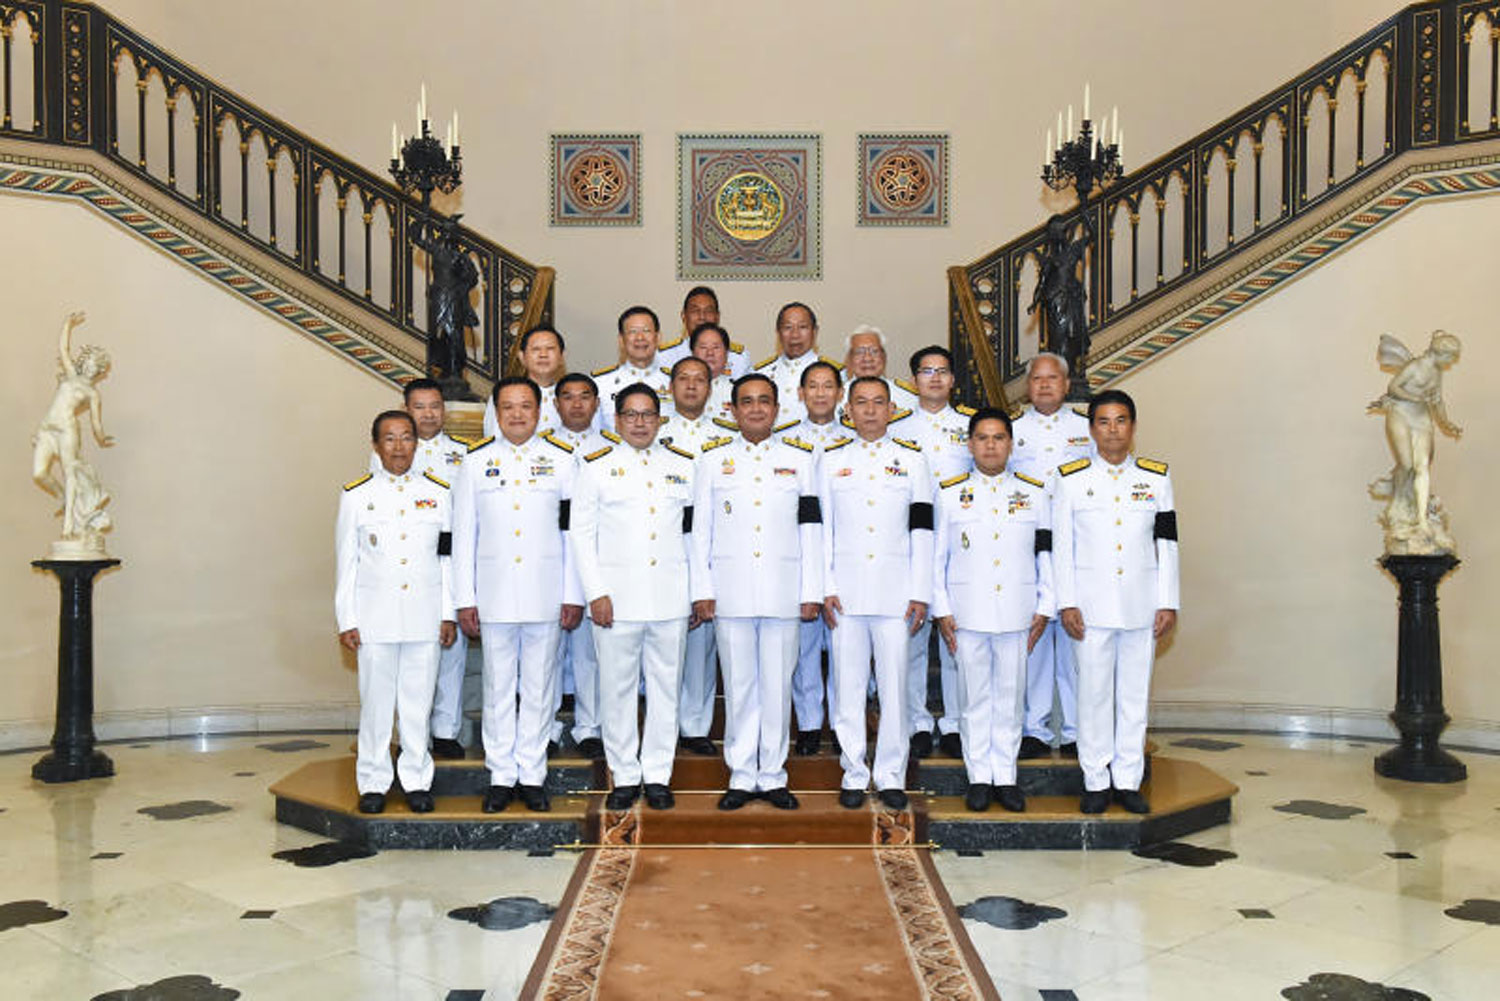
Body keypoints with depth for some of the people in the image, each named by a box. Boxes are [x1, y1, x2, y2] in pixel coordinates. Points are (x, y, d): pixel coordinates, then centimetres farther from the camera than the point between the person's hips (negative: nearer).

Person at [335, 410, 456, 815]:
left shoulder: (438, 493, 7)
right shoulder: (356, 495, 3)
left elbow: (448, 558, 8)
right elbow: (346, 561, 4)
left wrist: (448, 614, 5)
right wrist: (347, 621, 0)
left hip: (424, 614, 1)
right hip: (375, 615, -1)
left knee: (418, 701, 5)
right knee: (375, 701, 4)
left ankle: (417, 780, 18)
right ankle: (373, 782, 17)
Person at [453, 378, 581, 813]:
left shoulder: (562, 459, 5)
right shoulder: (476, 462, 7)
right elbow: (463, 534, 6)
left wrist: (573, 596, -2)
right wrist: (465, 599, 1)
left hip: (546, 595, 0)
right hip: (494, 594, 1)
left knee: (539, 687, 5)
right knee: (498, 688, 6)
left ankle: (532, 776, 16)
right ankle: (501, 777, 17)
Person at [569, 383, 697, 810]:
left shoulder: (683, 466, 11)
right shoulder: (597, 466, 5)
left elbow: (697, 531, 13)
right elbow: (581, 533, 3)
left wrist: (701, 591, 7)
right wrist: (596, 593, -5)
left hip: (671, 598, 2)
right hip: (617, 598, -1)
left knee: (665, 686, 6)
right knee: (618, 688, 3)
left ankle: (657, 775, 18)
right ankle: (624, 776, 16)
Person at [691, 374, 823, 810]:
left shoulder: (799, 458, 8)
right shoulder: (714, 458, 8)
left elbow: (811, 529, 6)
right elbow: (701, 529, 7)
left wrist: (812, 592, 1)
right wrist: (702, 591, 1)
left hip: (783, 591, 0)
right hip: (731, 590, 0)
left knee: (778, 685, 3)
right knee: (739, 685, 5)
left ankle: (773, 777, 15)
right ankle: (742, 777, 15)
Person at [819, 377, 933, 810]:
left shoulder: (911, 459, 7)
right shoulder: (832, 459, 9)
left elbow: (922, 529, 5)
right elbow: (822, 528, 8)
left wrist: (920, 594, -1)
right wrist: (826, 588, 0)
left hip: (895, 589, -1)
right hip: (846, 590, 1)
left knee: (895, 684, 0)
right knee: (849, 684, 3)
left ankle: (891, 776, 12)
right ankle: (854, 774, 14)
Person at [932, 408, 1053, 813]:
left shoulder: (1035, 493, 8)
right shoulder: (949, 494, 5)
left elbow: (1047, 553, 9)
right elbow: (937, 556, 6)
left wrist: (1045, 608, 4)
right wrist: (941, 611, 0)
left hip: (1017, 612, 1)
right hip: (967, 611, -1)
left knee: (1010, 696, 6)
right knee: (974, 696, 5)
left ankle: (1006, 776, 17)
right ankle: (979, 777, 15)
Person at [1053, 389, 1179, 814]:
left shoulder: (1156, 478, 7)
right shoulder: (1072, 478, 3)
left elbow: (1167, 544, 7)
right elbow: (1061, 546, 1)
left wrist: (1168, 603, 2)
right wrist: (1067, 603, -5)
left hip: (1141, 604, 2)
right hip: (1091, 604, -1)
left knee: (1135, 693, 7)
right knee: (1094, 692, 2)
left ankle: (1128, 781, 17)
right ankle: (1096, 782, 13)